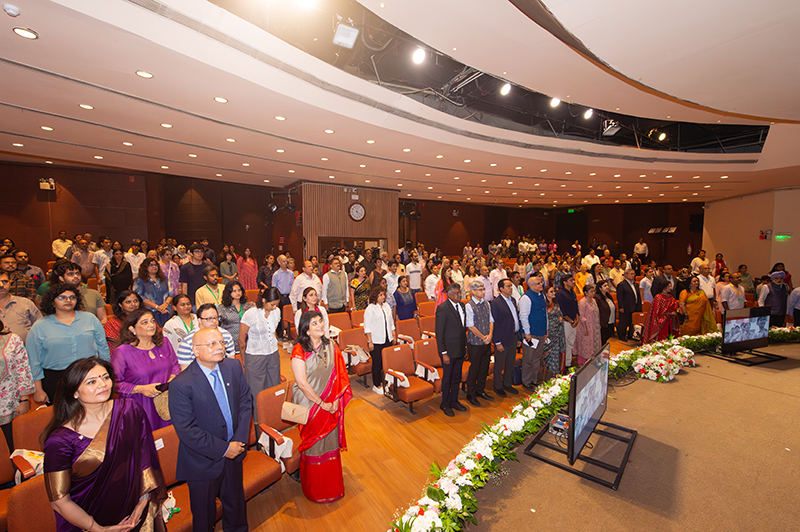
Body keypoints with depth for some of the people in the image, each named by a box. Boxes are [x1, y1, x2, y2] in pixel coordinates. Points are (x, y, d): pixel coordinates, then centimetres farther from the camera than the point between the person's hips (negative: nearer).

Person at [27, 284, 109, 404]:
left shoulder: (90, 318, 5)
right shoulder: (39, 327, 3)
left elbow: (103, 347, 9)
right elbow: (33, 361, 5)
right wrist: (38, 390, 3)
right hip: (56, 380, 0)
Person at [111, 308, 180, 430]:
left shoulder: (163, 343, 6)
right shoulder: (121, 352, -6)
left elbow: (175, 365, 15)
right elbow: (114, 383, -5)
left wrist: (172, 378, -4)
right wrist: (140, 389, -16)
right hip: (140, 408, -3)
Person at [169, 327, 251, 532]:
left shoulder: (233, 366, -8)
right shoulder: (181, 384, -23)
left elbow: (246, 401, -2)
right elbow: (187, 430, -21)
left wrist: (240, 439, -11)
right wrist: (223, 449, -18)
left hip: (234, 453, 5)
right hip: (204, 461, -4)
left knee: (235, 502, 27)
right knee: (204, 513, 20)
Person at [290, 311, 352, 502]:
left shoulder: (331, 346, -3)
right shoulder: (299, 350, -18)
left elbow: (340, 375, -2)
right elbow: (302, 383, -20)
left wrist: (336, 400, -11)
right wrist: (322, 404, -15)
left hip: (331, 406, 4)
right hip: (310, 406, -4)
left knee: (331, 444, 18)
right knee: (314, 447, 13)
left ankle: (332, 485, 41)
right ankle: (315, 489, 37)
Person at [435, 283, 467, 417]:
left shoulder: (462, 305, 5)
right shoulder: (442, 309, -18)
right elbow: (439, 333, -17)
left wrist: (465, 346, 11)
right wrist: (443, 353, -17)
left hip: (460, 350, 7)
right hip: (449, 350, -7)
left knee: (457, 377, 19)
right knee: (447, 378, 9)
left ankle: (454, 401, 37)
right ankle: (445, 404, 28)